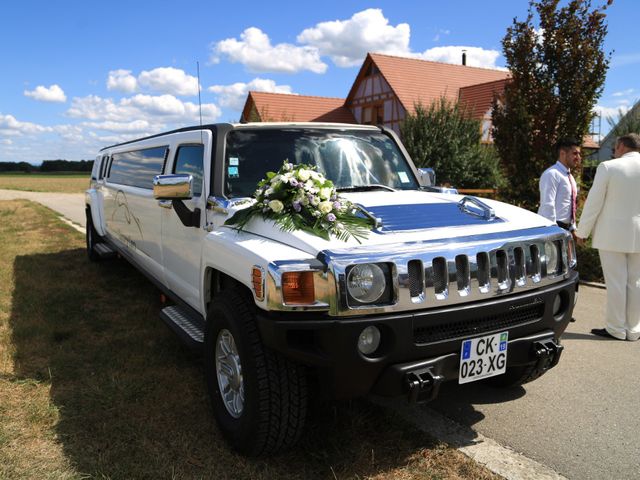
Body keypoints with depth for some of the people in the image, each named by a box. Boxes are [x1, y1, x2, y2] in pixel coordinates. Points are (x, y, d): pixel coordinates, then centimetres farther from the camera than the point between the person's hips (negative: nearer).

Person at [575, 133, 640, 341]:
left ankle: (616, 329, 8)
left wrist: (582, 232, 0)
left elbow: (594, 202, -8)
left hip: (612, 233, -4)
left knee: (616, 282, 1)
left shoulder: (608, 167, -9)